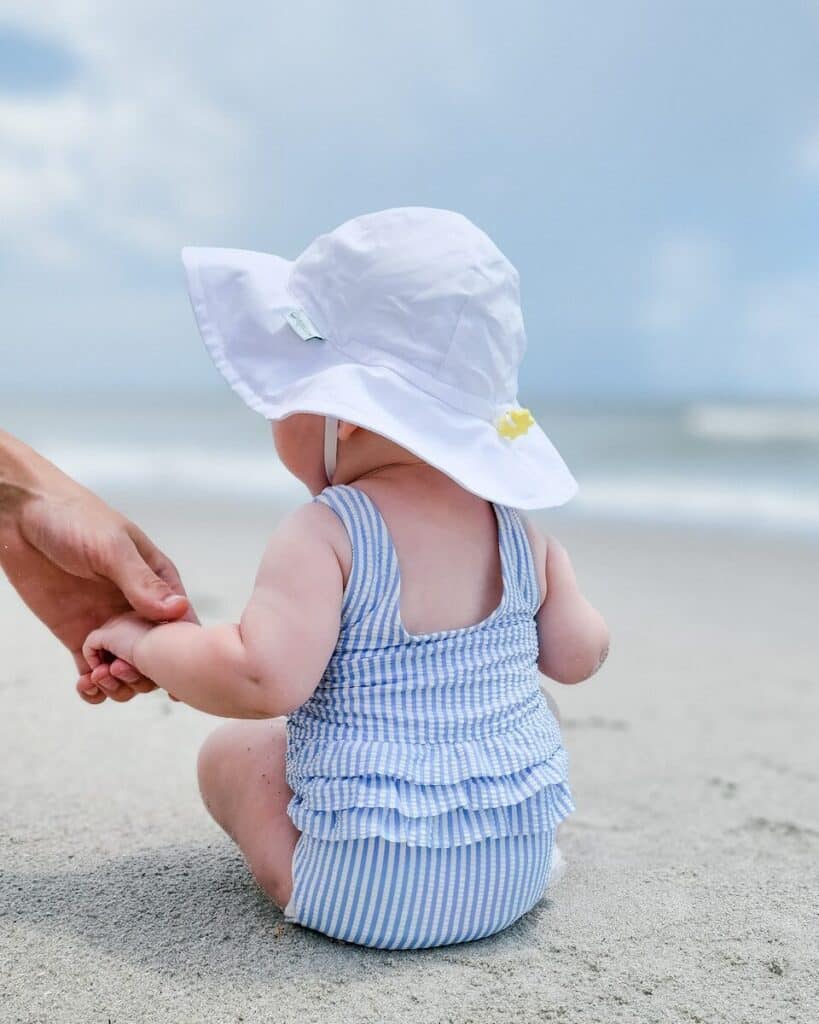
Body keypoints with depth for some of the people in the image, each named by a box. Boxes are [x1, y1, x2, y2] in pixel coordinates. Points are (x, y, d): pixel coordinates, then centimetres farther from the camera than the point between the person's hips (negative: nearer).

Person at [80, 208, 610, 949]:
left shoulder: (324, 536, -18)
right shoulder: (515, 529, -1)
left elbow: (263, 679, -27)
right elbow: (580, 657, 7)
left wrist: (148, 643, -10)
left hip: (371, 893, -5)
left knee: (230, 751, 15)